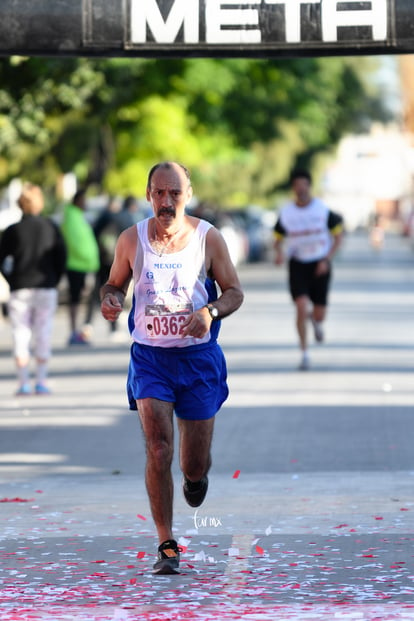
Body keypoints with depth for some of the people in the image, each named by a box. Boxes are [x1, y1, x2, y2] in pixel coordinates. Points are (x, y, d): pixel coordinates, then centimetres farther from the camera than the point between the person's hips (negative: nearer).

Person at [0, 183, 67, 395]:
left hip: (20, 290, -1)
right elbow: (61, 257, 2)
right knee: (43, 335, 8)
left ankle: (24, 383, 0)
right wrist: (54, 281, 9)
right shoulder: (51, 228, -1)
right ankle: (41, 381, 6)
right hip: (46, 289, 2)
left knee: (21, 335, 3)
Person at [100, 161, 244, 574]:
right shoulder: (131, 240, 0)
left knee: (195, 463, 6)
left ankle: (195, 476, 45)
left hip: (198, 358, 0)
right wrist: (110, 300, -10)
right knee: (158, 451, -15)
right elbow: (114, 283, 13)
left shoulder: (208, 238, -3)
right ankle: (166, 546, -7)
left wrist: (210, 312, -19)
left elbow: (234, 292, 2)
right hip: (149, 357, 0)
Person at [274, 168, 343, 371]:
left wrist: (327, 260, -10)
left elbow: (337, 236, 2)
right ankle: (304, 353, -3)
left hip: (320, 266, 0)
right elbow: (278, 238, 9)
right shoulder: (286, 212, -1)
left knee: (319, 315, 1)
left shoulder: (323, 210, -5)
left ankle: (316, 321, 42)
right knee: (301, 307, -17)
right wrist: (279, 252, -14)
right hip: (297, 265, 0)